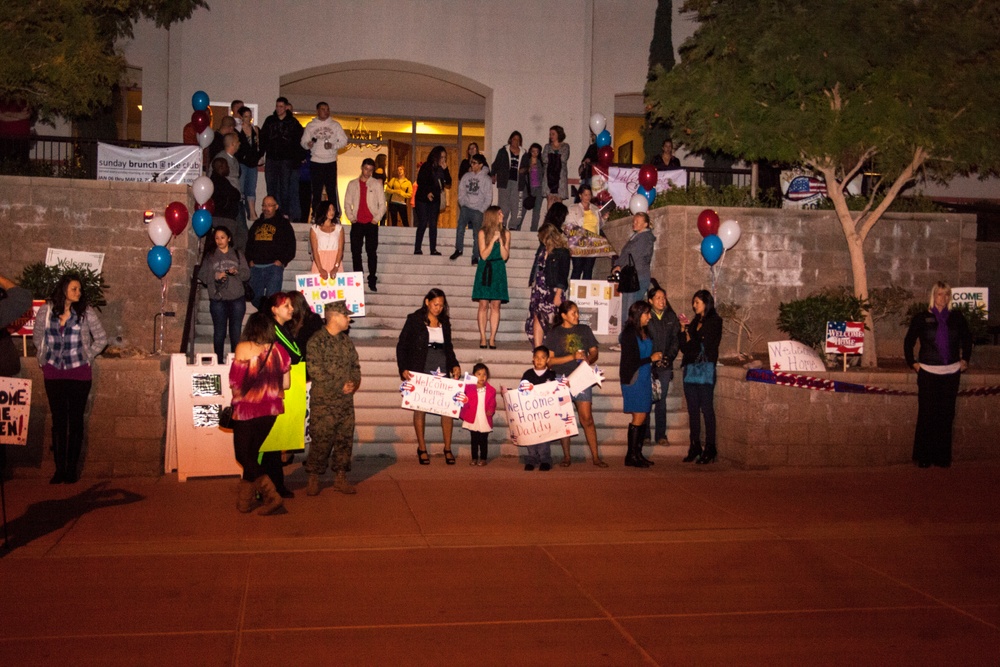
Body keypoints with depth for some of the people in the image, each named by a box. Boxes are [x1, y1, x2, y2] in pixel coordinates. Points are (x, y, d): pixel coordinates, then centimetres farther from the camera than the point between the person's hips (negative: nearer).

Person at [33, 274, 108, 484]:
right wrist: (46, 355, 10)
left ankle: (72, 469, 8)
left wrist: (87, 357, 2)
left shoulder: (86, 313, -3)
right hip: (53, 373, 2)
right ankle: (59, 469, 10)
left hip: (79, 373, -1)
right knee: (58, 421, 5)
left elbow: (101, 338, 3)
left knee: (75, 421, 2)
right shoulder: (46, 310, 1)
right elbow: (37, 336, 15)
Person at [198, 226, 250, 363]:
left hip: (237, 299, 1)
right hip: (218, 300, -1)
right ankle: (219, 362, 10)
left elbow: (247, 274, 4)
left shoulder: (237, 255, 10)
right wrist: (215, 276, -14)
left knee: (236, 333, 5)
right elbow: (202, 275, 3)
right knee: (219, 333, 2)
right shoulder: (209, 256, 8)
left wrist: (236, 272, -15)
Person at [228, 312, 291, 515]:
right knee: (251, 454, 18)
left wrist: (238, 393, 9)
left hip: (247, 409, -4)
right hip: (271, 409, 4)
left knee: (244, 456, 6)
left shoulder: (243, 348, -13)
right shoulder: (279, 351, -4)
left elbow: (234, 382, -13)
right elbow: (285, 384, 2)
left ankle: (272, 495, -8)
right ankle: (245, 500, 24)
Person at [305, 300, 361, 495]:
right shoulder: (316, 341, -9)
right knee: (321, 440, -4)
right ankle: (313, 479, 7)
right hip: (323, 401, -6)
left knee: (345, 439, 8)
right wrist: (341, 386, -14)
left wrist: (355, 382, -3)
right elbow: (315, 371, -15)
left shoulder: (346, 340, 14)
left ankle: (340, 477, 18)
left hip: (346, 400, 7)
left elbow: (355, 364, 18)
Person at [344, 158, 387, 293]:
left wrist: (376, 218, -6)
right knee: (355, 252, 0)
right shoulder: (352, 184, 11)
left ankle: (372, 281, 0)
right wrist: (351, 217, -2)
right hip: (357, 223, 2)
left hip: (371, 223, -2)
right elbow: (347, 203, 11)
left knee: (372, 252, -4)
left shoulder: (377, 184, 6)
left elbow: (382, 204, 4)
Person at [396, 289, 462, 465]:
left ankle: (448, 448, 7)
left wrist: (454, 365, 4)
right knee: (420, 408, 1)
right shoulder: (414, 319, 0)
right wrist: (403, 369, -10)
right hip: (420, 369, -3)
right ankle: (422, 449, 13)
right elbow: (402, 345, 0)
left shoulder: (444, 322, 13)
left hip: (441, 369, 3)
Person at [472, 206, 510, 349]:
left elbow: (505, 256, 1)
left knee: (496, 305, -1)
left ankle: (492, 338, 2)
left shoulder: (506, 234, 5)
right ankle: (483, 338, 1)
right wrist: (493, 240, -12)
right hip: (484, 271, -2)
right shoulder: (483, 233, -1)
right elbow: (484, 255, -7)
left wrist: (500, 240, -9)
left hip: (498, 272, 2)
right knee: (483, 305, -3)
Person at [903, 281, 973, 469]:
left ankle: (943, 456, 14)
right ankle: (923, 457, 7)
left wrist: (965, 359, 13)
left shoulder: (956, 318, 5)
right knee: (926, 415, -1)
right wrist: (912, 362, 2)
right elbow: (908, 342, 7)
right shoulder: (921, 318, 0)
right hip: (928, 372, -2)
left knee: (946, 415, 6)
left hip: (951, 372, 2)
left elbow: (967, 339, 20)